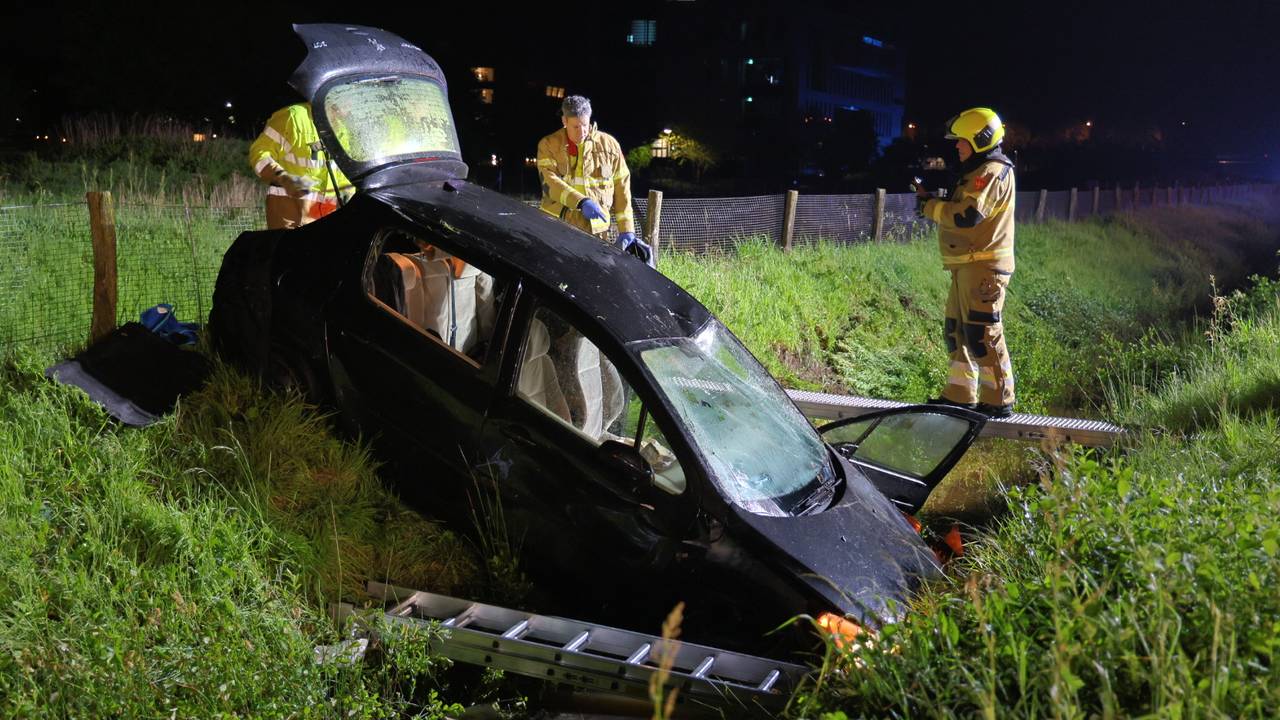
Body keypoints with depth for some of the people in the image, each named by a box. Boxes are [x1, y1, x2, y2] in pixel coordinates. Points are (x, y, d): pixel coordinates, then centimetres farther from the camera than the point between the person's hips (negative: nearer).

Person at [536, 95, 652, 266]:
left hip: (596, 231, 1)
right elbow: (549, 183, -13)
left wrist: (626, 230, 3)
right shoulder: (548, 145, 2)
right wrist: (581, 202, -28)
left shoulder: (609, 144, 6)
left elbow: (621, 188, 8)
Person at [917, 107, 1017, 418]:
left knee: (983, 334, -10)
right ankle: (960, 395, 20)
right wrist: (935, 197, 4)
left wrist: (929, 205, -11)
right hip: (968, 265, 11)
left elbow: (967, 215, -24)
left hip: (983, 267, -11)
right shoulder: (980, 171, 21)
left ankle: (998, 401, -5)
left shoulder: (992, 173, -12)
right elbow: (959, 210, 20)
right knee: (957, 330, 14)